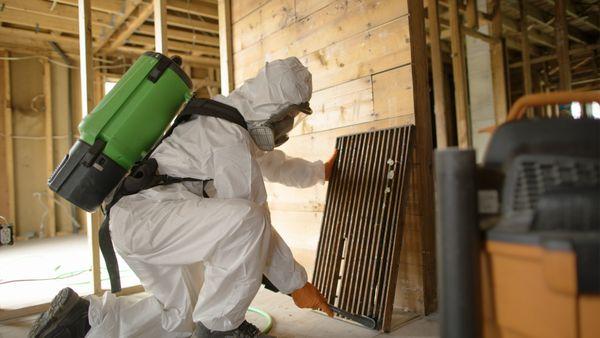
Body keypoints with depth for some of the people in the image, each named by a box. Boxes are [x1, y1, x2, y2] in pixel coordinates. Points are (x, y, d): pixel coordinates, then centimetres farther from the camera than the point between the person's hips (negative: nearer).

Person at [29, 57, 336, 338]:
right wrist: (296, 283, -11)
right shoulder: (232, 138, -21)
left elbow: (274, 164, 28)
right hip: (141, 214, -10)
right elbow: (252, 219, -21)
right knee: (245, 219, -31)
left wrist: (320, 171, 40)